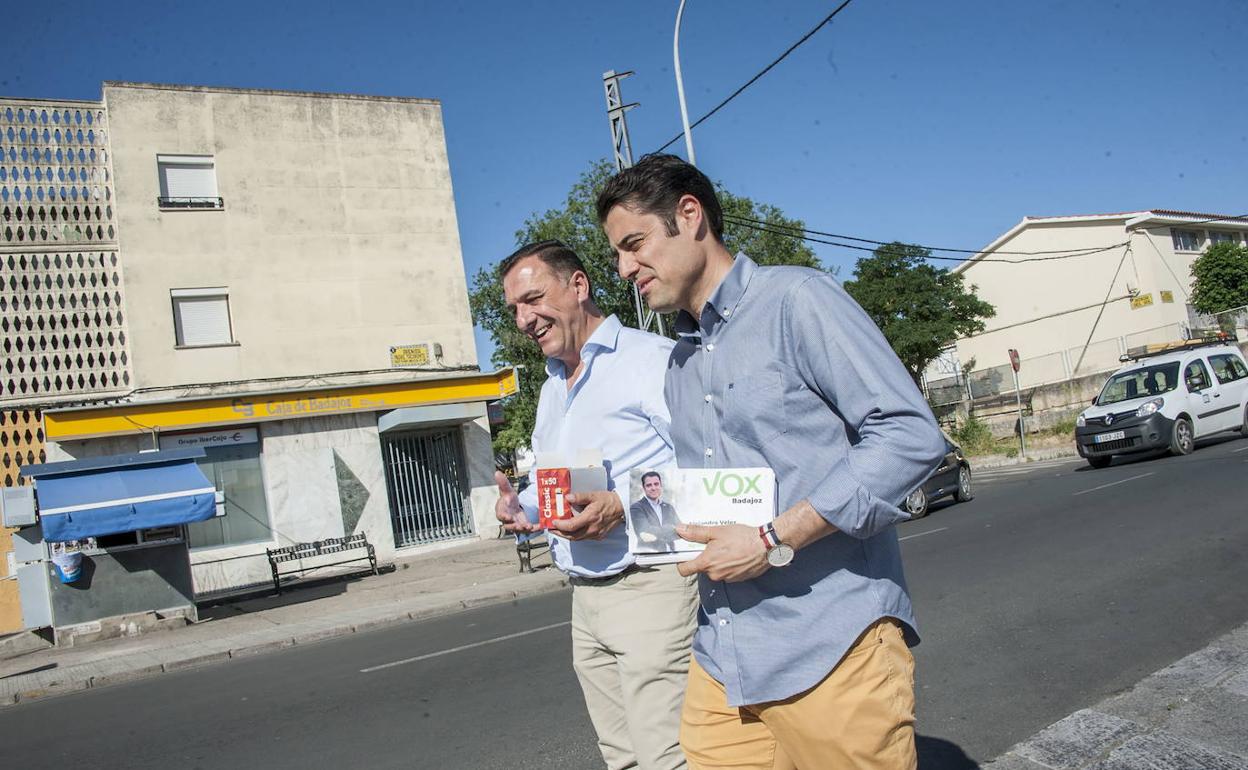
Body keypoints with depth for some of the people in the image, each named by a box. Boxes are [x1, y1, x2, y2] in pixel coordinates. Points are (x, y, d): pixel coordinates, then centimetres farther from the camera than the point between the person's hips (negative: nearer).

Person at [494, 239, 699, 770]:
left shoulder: (651, 358, -9)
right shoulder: (551, 387, 20)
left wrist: (624, 506, -27)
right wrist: (521, 506, 5)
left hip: (650, 586, -8)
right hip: (585, 599, 8)